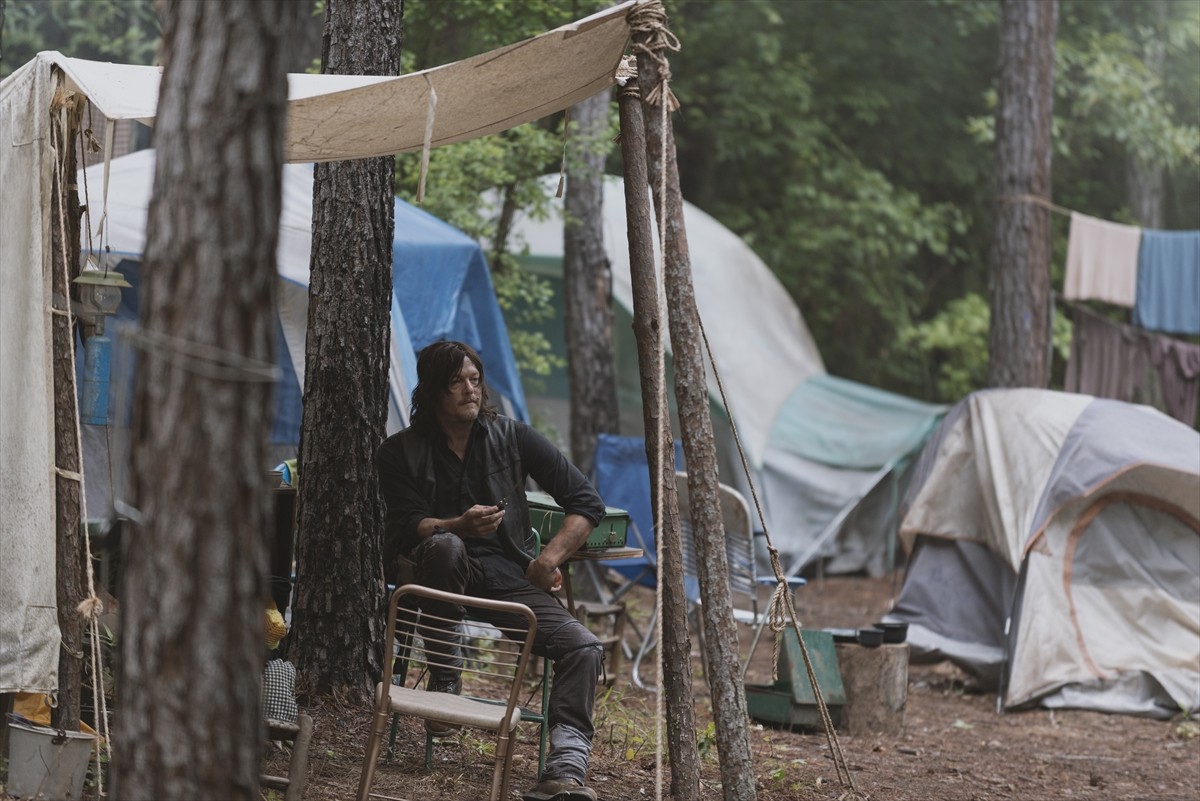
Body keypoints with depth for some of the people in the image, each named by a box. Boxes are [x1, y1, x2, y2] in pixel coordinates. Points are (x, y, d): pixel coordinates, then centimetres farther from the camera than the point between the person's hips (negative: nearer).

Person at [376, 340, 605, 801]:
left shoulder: (511, 437, 7)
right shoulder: (401, 452, 4)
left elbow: (587, 503, 8)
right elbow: (407, 527, -8)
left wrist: (550, 557, -6)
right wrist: (460, 526, -27)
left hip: (509, 578, 2)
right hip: (444, 574, -2)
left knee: (583, 647, -23)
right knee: (445, 546, -38)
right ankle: (444, 676, -25)